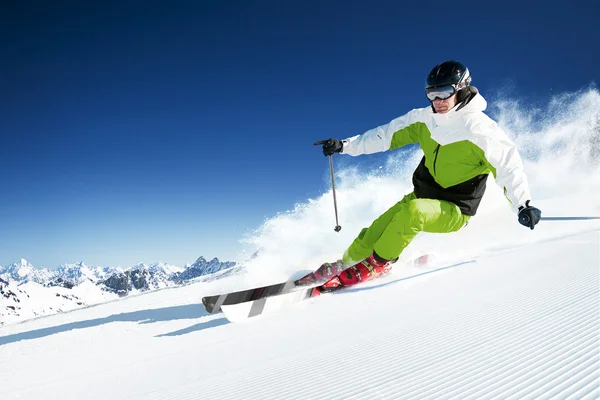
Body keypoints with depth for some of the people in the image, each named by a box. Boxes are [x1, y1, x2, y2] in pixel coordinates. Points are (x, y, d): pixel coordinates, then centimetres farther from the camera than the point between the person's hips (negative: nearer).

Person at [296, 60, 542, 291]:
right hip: (421, 196, 5)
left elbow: (507, 164, -23)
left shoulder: (478, 127, -20)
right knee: (373, 234, -9)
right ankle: (342, 265, 14)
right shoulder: (424, 119, -2)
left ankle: (377, 263, -14)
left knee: (413, 212, -35)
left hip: (454, 210, -5)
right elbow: (388, 134, 5)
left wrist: (523, 204, -36)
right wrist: (345, 145, 3)